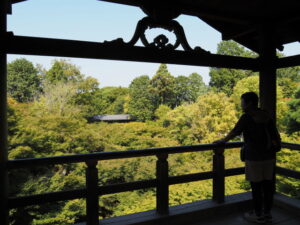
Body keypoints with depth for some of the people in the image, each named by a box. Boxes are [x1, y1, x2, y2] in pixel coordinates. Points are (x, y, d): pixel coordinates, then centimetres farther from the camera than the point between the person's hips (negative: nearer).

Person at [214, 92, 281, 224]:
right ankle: (267, 213, 25)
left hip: (254, 158, -7)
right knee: (268, 185, 13)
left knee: (256, 187, 4)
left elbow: (234, 132, -6)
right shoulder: (267, 116, 7)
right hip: (269, 156, 7)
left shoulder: (247, 117, -14)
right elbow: (276, 136, 10)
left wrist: (222, 141, 8)